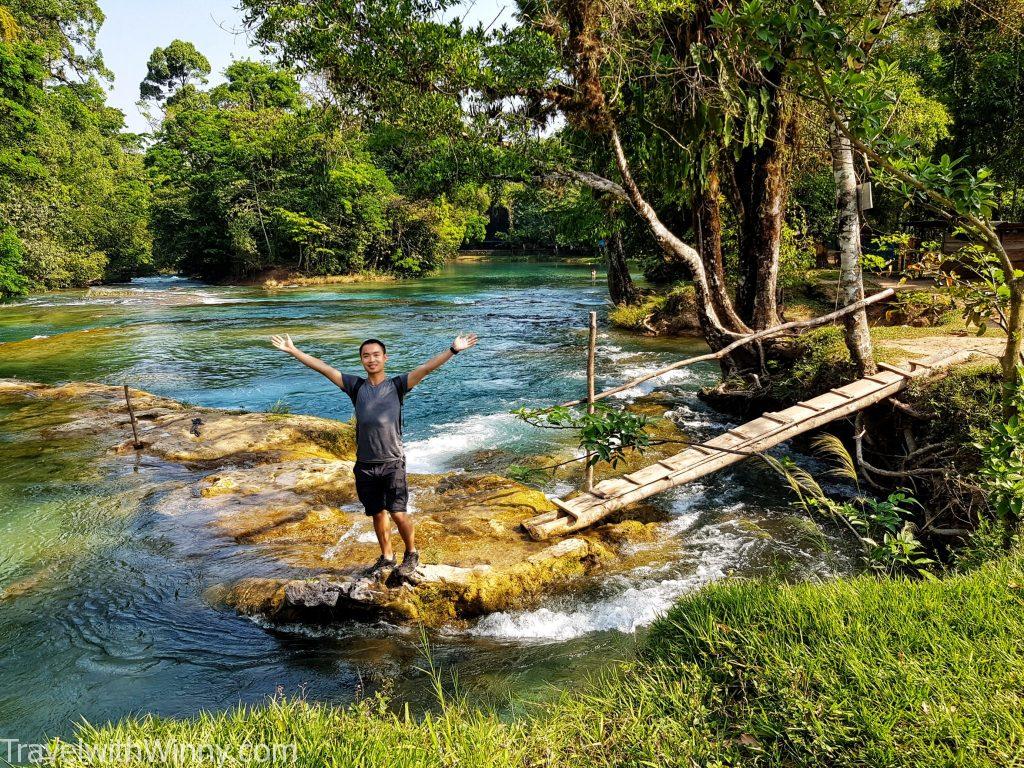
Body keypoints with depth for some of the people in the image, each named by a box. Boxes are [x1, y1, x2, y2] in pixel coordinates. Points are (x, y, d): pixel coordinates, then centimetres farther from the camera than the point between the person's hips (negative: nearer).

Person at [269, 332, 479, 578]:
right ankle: (386, 557, 34)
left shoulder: (397, 385, -1)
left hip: (392, 463, -3)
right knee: (378, 514, 14)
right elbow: (323, 368, 6)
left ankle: (411, 553, 16)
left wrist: (453, 350, -22)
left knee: (398, 513, -9)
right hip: (365, 465, 3)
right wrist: (292, 351, 6)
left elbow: (426, 368, -12)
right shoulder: (356, 386, 6)